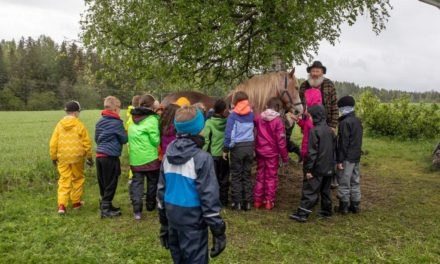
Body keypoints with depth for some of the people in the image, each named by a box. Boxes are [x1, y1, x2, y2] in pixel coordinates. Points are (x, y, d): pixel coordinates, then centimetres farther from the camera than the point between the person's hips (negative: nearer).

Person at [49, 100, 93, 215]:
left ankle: (61, 205, -5)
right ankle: (76, 202, 24)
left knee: (64, 181, 7)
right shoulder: (79, 125, -8)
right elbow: (87, 142, -5)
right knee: (77, 179, 14)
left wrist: (53, 157, 16)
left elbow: (53, 143, 3)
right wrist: (89, 157, 7)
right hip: (77, 158, -2)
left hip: (63, 158, 2)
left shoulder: (59, 125, 1)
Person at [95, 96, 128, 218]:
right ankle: (105, 209, 7)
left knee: (103, 183, 14)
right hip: (111, 156, -7)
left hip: (99, 155, 7)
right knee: (110, 184, 3)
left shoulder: (100, 121, 10)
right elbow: (124, 139, -3)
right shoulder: (117, 122, -11)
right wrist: (125, 134, 16)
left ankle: (106, 205, 26)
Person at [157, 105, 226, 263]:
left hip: (173, 217, 7)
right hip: (193, 220, -7)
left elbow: (161, 190, 10)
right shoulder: (202, 158, -17)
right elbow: (209, 197, -17)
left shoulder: (167, 156, 3)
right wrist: (218, 230, -9)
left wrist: (164, 222, 19)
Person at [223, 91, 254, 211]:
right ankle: (247, 202, 14)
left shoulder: (233, 115, -7)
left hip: (237, 147, -4)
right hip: (249, 146, 4)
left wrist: (225, 149, -5)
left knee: (236, 176, 5)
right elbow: (252, 128, 5)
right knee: (247, 175, 11)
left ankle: (237, 202, 7)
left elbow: (229, 133, -10)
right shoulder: (251, 114, 7)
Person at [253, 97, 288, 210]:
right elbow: (281, 141, -13)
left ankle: (257, 200, 19)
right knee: (271, 177, 9)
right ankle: (269, 201, 12)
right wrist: (285, 157, -6)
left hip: (260, 151, 4)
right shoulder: (278, 120, -14)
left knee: (260, 175, 14)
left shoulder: (259, 117, -3)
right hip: (272, 153, -4)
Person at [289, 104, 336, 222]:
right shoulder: (330, 130, 8)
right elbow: (333, 149, 14)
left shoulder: (314, 131, -17)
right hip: (329, 168, 7)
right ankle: (326, 211, 26)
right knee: (325, 190, 18)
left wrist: (308, 169, -15)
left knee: (310, 191, -4)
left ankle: (302, 213, -2)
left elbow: (311, 152, -19)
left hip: (317, 168, -7)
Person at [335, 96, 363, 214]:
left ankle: (343, 206, 7)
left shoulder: (345, 122, -17)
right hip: (357, 156, 9)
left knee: (344, 182, 0)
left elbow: (343, 143, -19)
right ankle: (355, 205, 22)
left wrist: (340, 160, -16)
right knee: (355, 182, 14)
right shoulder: (358, 121, 11)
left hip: (347, 158, -9)